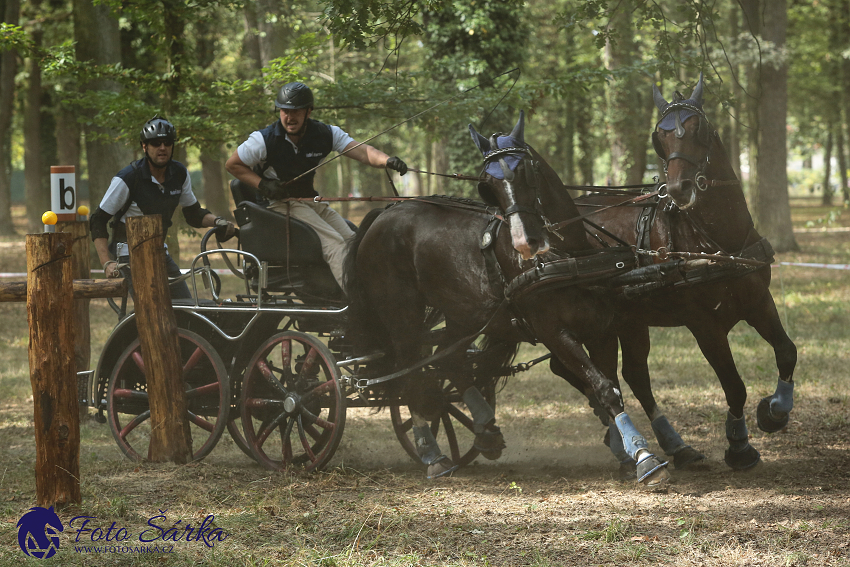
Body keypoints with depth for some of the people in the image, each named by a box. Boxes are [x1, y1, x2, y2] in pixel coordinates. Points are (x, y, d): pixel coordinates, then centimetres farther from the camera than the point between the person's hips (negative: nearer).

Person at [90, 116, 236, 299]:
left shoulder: (180, 174, -2)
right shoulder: (127, 178, -19)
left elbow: (193, 213, 13)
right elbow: (98, 221, -15)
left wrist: (217, 221, -8)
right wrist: (108, 263, -25)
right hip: (129, 254, -6)